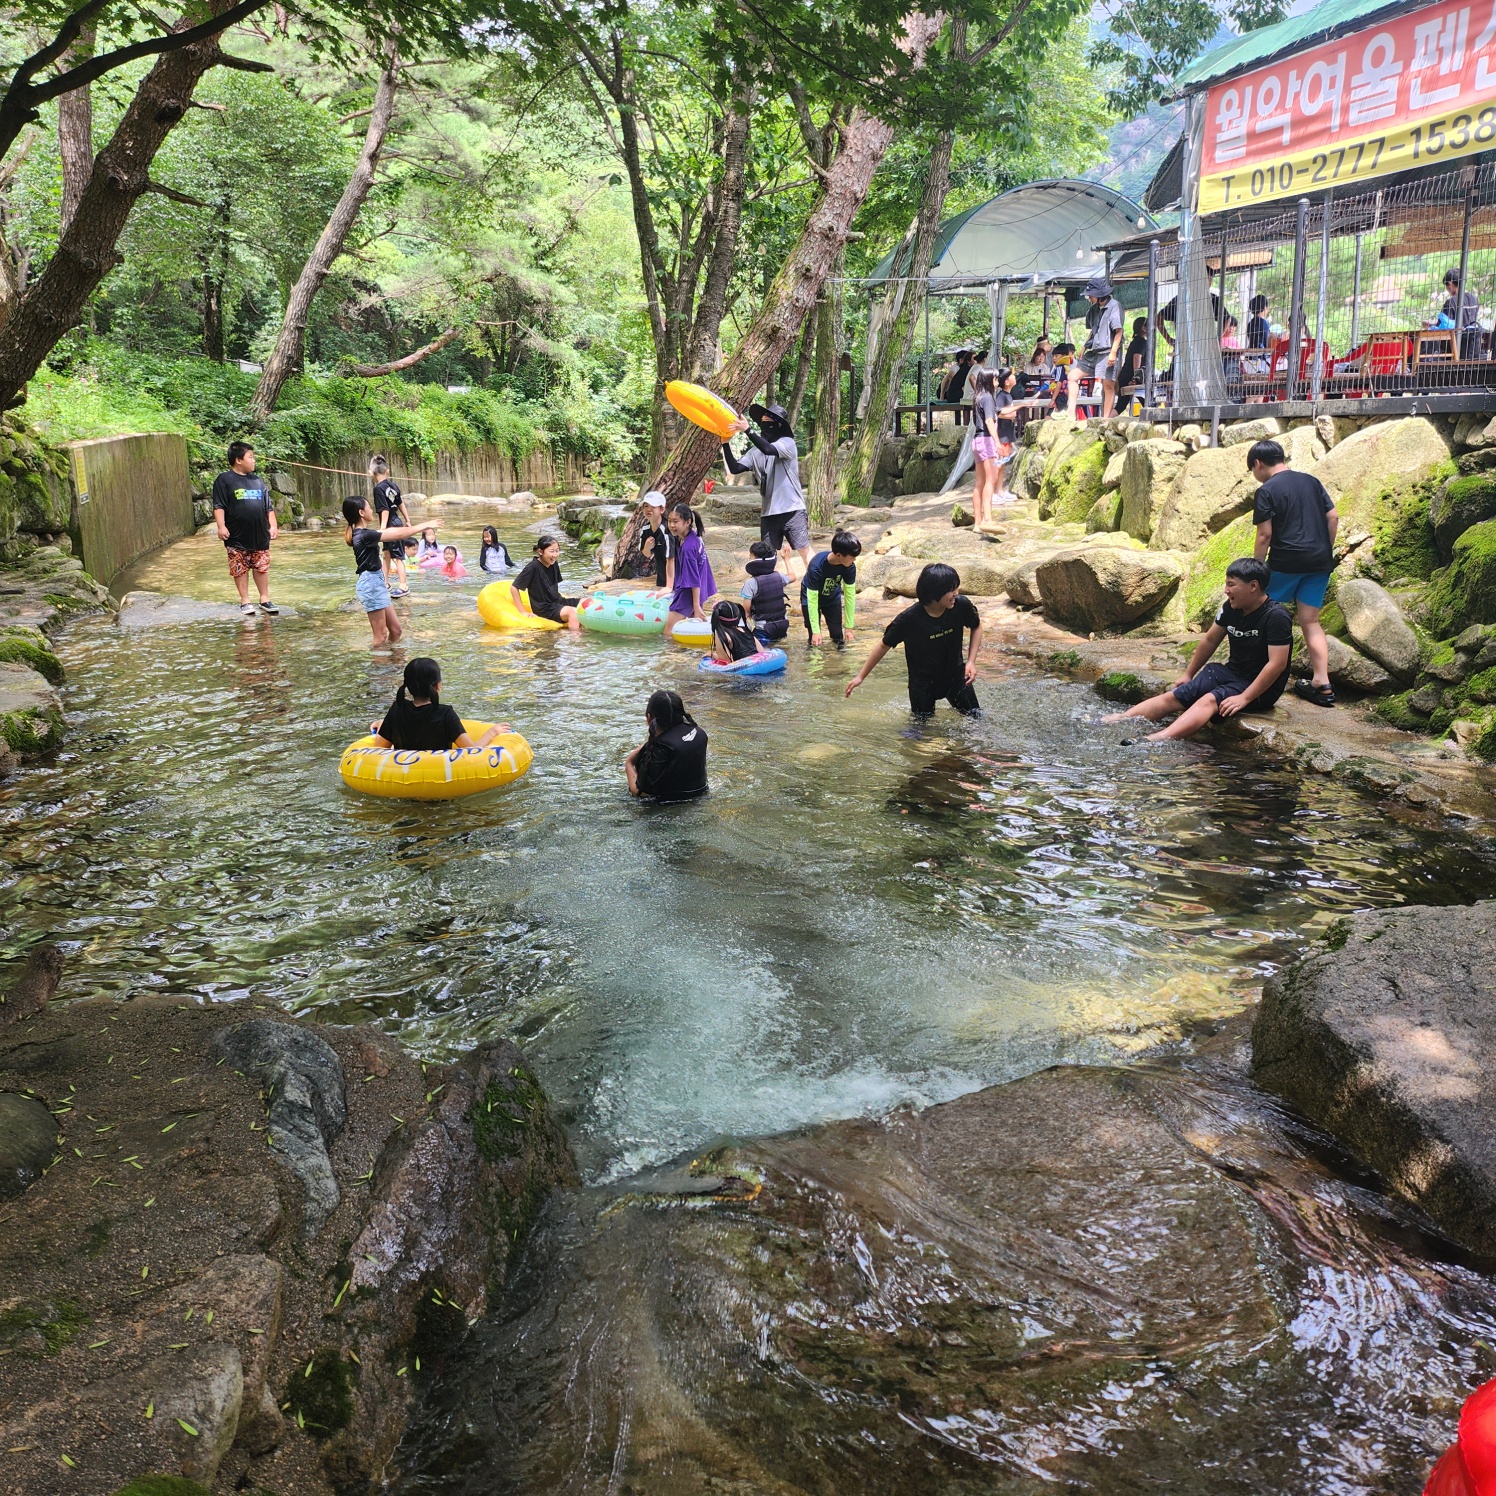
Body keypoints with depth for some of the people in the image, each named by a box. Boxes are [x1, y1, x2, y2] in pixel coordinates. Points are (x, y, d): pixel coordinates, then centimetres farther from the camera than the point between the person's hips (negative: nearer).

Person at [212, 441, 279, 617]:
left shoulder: (258, 481, 11)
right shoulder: (224, 480, -4)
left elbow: (269, 506, 15)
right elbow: (219, 506, -8)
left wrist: (273, 525, 8)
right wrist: (221, 526, -17)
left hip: (260, 536, 4)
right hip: (237, 537, -4)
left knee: (262, 568, 7)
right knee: (240, 570, 4)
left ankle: (265, 599, 17)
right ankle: (245, 601, 13)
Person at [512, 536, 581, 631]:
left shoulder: (554, 564, 4)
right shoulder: (533, 567, -16)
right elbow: (514, 587, -13)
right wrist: (523, 612, -13)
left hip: (557, 601, 8)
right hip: (543, 609, -8)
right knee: (573, 612, -29)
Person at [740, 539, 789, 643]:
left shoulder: (751, 583, -17)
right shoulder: (779, 576, -2)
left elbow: (746, 608, -16)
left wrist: (749, 614, 7)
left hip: (763, 629, -5)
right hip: (783, 626, 5)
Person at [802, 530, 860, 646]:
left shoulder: (850, 566, -27)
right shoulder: (816, 567, -38)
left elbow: (850, 594, -18)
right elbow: (812, 599, -32)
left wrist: (849, 627, -14)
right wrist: (816, 631, -31)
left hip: (833, 598, 3)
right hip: (812, 596, -3)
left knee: (838, 635, 0)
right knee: (816, 639, -9)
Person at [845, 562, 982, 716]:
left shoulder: (961, 606, -22)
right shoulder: (909, 619, -28)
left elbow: (976, 627, 0)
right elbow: (883, 646, -13)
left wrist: (971, 661, -11)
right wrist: (861, 676, -8)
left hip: (955, 674, 2)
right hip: (923, 680, -2)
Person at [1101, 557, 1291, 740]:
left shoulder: (1275, 617, -21)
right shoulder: (1231, 608, 1)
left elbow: (1277, 664, -25)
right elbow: (1209, 640, 15)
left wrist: (1244, 698, -29)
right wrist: (1188, 674, 17)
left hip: (1260, 687, -8)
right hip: (1231, 672, 8)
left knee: (1209, 700, -33)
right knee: (1172, 697, -8)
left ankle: (1155, 740, -55)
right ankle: (1112, 722, -17)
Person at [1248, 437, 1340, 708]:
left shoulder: (1267, 491, -6)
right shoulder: (1312, 481, 13)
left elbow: (1265, 534, -10)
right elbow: (1333, 517, 11)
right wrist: (1326, 551, 19)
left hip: (1286, 561, -6)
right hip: (1320, 561, 6)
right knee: (1310, 620, 7)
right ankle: (1322, 683, 0)